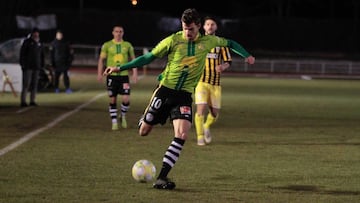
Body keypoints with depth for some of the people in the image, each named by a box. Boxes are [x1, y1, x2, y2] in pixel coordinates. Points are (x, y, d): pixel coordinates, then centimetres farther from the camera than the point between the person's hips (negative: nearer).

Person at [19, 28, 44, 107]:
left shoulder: (39, 43, 13)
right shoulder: (27, 42, -3)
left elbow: (42, 55, 19)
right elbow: (22, 54, -5)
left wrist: (42, 64, 12)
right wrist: (22, 64, -11)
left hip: (36, 67, 6)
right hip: (28, 67, -6)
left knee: (34, 84, 5)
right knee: (26, 84, -10)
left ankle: (32, 101, 10)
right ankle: (23, 101, -11)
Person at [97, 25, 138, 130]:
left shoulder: (128, 45, 8)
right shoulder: (107, 45, 5)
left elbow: (133, 59, 13)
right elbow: (101, 59, 7)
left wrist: (135, 73, 4)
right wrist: (100, 73, -2)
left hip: (124, 75, 0)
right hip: (112, 75, 0)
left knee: (126, 99, -10)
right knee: (113, 100, 2)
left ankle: (123, 116, 17)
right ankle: (114, 122, 11)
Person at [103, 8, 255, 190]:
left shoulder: (207, 41, 1)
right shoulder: (173, 40, -7)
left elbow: (229, 43, 20)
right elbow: (148, 57, -2)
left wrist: (246, 55, 9)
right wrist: (120, 68, -5)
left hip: (185, 95, 1)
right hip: (165, 90, -1)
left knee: (182, 135, -18)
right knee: (143, 132, 3)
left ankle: (161, 177, -14)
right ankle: (145, 119, 43)